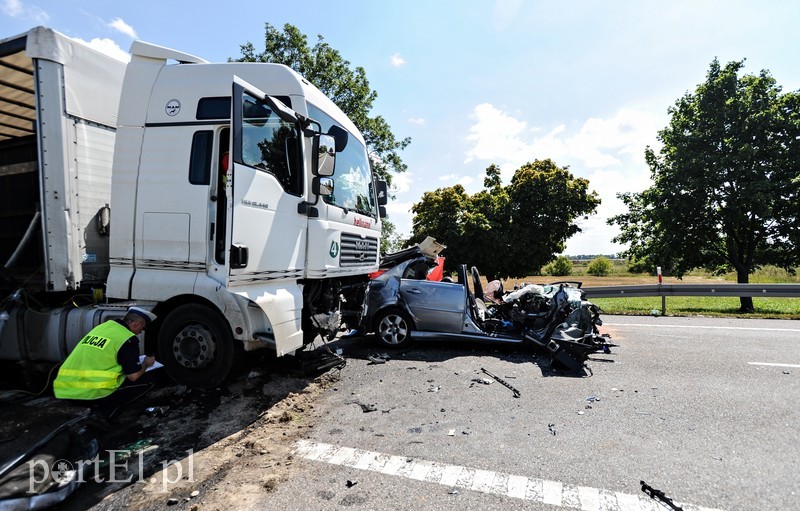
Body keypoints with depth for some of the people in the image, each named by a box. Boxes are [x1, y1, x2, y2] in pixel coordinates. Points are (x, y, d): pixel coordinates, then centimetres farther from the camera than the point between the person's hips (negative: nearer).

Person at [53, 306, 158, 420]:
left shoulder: (102, 326, 15)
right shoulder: (127, 338, -8)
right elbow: (133, 376, -8)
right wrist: (146, 364, 13)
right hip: (93, 392, -8)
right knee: (148, 379, 5)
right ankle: (108, 408, -6)